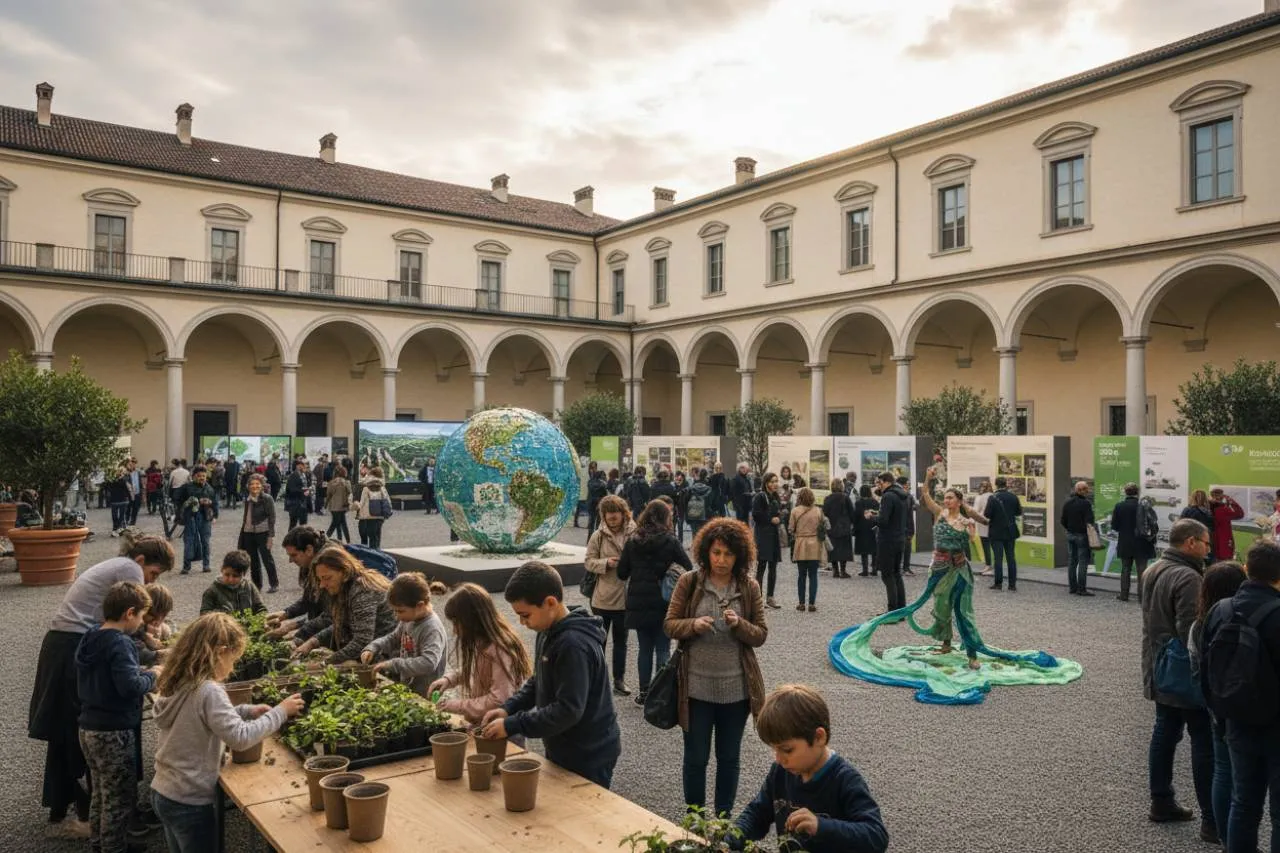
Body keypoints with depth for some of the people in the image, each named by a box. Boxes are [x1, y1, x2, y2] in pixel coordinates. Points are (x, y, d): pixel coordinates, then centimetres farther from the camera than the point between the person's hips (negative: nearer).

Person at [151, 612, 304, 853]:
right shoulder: (208, 691, -25)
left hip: (162, 792, 8)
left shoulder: (177, 684, 1)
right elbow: (240, 738, -27)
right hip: (189, 802, -8)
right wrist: (280, 712, -17)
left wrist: (245, 711, 8)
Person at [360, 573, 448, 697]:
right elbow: (393, 638, 21)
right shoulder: (409, 620, 3)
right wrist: (371, 648, 4)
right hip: (405, 685, 8)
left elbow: (428, 663, -32)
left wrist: (391, 664, -29)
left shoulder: (432, 629, -21)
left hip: (422, 694, -8)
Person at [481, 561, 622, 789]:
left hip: (589, 757, -9)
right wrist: (508, 708, -1)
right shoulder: (549, 633, 1)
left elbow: (568, 710, -29)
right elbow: (539, 683, 14)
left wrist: (512, 725, -24)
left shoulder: (574, 644, -28)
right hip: (562, 750, 9)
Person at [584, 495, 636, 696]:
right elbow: (589, 562, -4)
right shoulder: (598, 536, -8)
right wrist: (606, 563, -20)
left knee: (620, 640, 16)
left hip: (624, 597, 1)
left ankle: (619, 679, 29)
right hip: (602, 597, -1)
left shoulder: (634, 534, -9)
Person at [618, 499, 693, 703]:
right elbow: (688, 569, -7)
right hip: (663, 604, -3)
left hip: (638, 603, 3)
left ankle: (644, 691, 17)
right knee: (663, 649, 6)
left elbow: (622, 573, 1)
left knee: (645, 648, 13)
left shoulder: (632, 542, -1)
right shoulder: (670, 541, -9)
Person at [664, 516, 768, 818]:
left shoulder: (749, 587, -1)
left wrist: (739, 624, -20)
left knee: (729, 758, 15)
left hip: (736, 688, 1)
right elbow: (669, 625, -2)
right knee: (695, 758, 10)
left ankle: (723, 818, 33)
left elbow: (761, 635, 0)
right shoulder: (689, 582, -5)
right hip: (696, 687, -1)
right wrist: (693, 625, -22)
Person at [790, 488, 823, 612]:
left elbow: (790, 528, -3)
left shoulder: (795, 511, -8)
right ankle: (812, 603, 3)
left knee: (801, 575, 10)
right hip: (814, 546, 0)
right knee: (813, 575, 5)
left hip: (800, 546, 0)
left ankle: (801, 603, 13)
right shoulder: (818, 511, -4)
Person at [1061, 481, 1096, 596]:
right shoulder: (1085, 503, -14)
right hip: (1081, 535, -7)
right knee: (1083, 562, -3)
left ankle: (1073, 587, 14)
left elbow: (1063, 521, 10)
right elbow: (1089, 521, -19)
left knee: (1071, 561, 11)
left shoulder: (1067, 503, 8)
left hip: (1070, 535, 7)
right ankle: (1081, 589, -4)